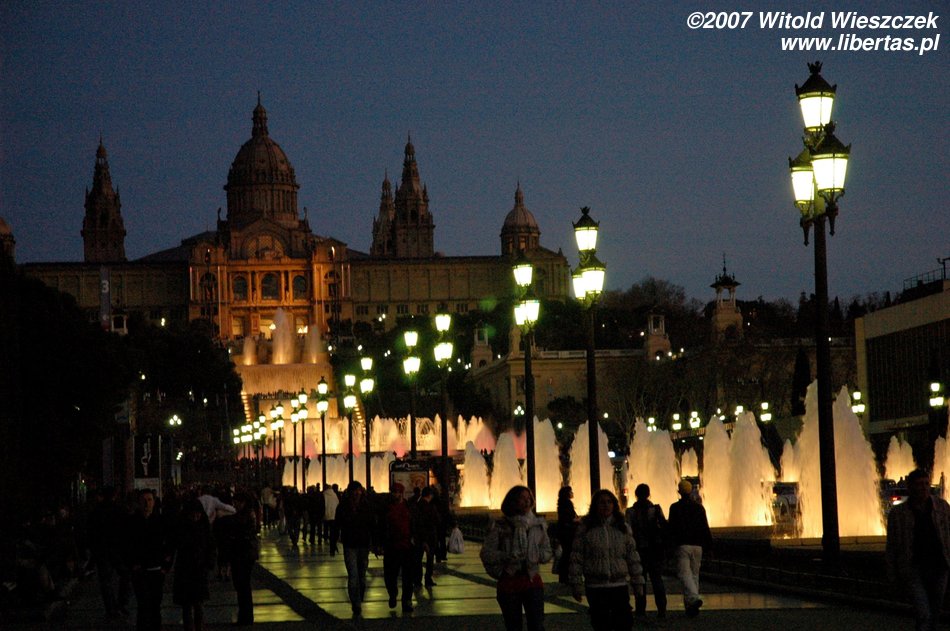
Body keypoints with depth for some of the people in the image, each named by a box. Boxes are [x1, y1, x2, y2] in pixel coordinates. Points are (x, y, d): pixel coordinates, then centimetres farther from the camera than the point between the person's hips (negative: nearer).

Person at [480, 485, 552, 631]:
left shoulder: (539, 524, 4)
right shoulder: (500, 526, -3)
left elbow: (547, 552, 10)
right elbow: (486, 553, -5)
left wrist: (537, 556, -12)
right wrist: (507, 556, -20)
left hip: (532, 580, 1)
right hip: (508, 582, -1)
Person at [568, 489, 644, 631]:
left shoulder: (623, 527, 7)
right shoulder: (585, 527, 0)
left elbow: (632, 556, 11)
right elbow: (576, 558, 0)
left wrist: (637, 582, 9)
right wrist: (576, 584, -4)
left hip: (620, 585, 1)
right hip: (595, 587, -1)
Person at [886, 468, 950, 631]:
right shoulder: (897, 514, -4)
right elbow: (891, 548, 2)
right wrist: (893, 576, 2)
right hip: (913, 570, -3)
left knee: (934, 616, 13)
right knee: (923, 616, -16)